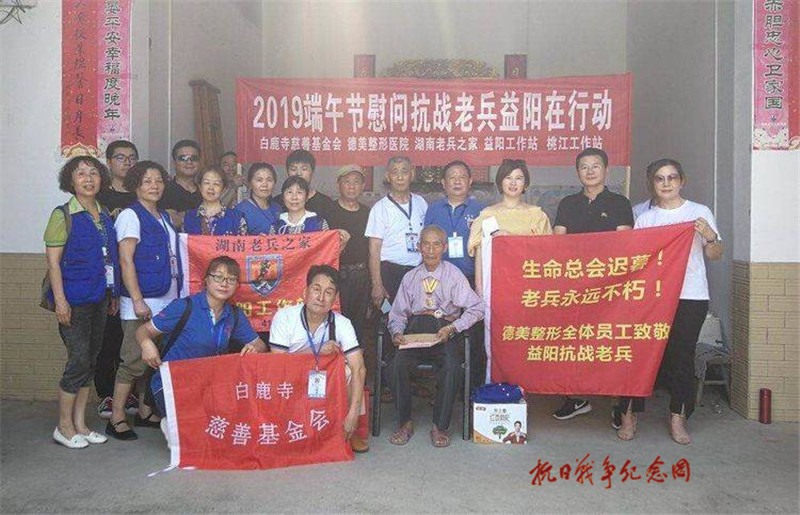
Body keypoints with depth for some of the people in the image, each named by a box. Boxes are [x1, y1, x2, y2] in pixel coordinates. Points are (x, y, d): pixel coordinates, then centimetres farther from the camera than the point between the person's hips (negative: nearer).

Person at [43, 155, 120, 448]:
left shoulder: (104, 216, 12)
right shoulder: (63, 215, -6)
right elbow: (53, 261, -9)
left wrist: (113, 295, 15)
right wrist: (60, 300, -16)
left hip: (99, 298, 6)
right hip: (74, 299, -6)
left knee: (90, 360, 10)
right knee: (79, 360, -6)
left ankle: (80, 424, 21)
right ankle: (64, 426, 10)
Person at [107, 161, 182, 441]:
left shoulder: (164, 217, 15)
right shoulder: (130, 215, -7)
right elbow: (126, 261, -13)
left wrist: (177, 296, 15)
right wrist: (138, 301, -19)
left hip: (166, 301, 7)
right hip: (141, 303, -7)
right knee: (135, 360, -5)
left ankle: (145, 411, 24)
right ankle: (116, 418, 6)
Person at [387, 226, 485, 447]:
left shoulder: (454, 275, 5)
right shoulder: (410, 277, 15)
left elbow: (477, 308, -1)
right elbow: (397, 313, 16)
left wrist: (452, 328, -12)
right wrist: (397, 332, -5)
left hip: (445, 330, -2)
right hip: (415, 327, 2)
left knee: (451, 365, -32)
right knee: (399, 363, -27)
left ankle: (440, 427, -14)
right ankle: (404, 423, -9)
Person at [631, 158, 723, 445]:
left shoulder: (700, 213, 7)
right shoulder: (645, 219, 10)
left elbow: (715, 256, 6)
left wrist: (710, 236, -13)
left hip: (691, 296, -1)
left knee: (682, 355, 1)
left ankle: (678, 417, 16)